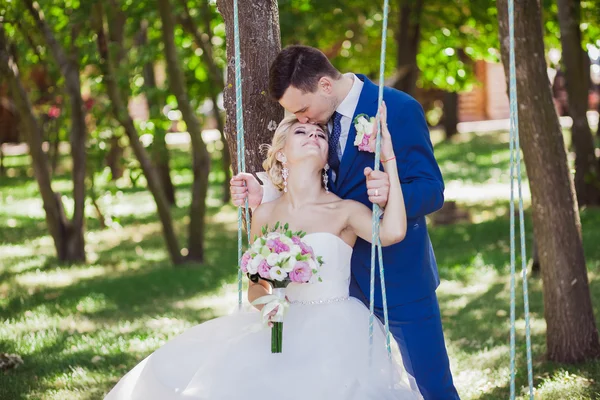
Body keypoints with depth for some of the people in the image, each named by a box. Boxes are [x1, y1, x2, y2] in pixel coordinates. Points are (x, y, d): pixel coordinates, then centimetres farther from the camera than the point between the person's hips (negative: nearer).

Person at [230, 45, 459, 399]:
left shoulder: (399, 110, -17)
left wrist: (392, 193, -41)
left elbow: (432, 191, -20)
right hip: (340, 276, 6)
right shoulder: (319, 115, 3)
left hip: (397, 274, -6)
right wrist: (263, 195, -9)